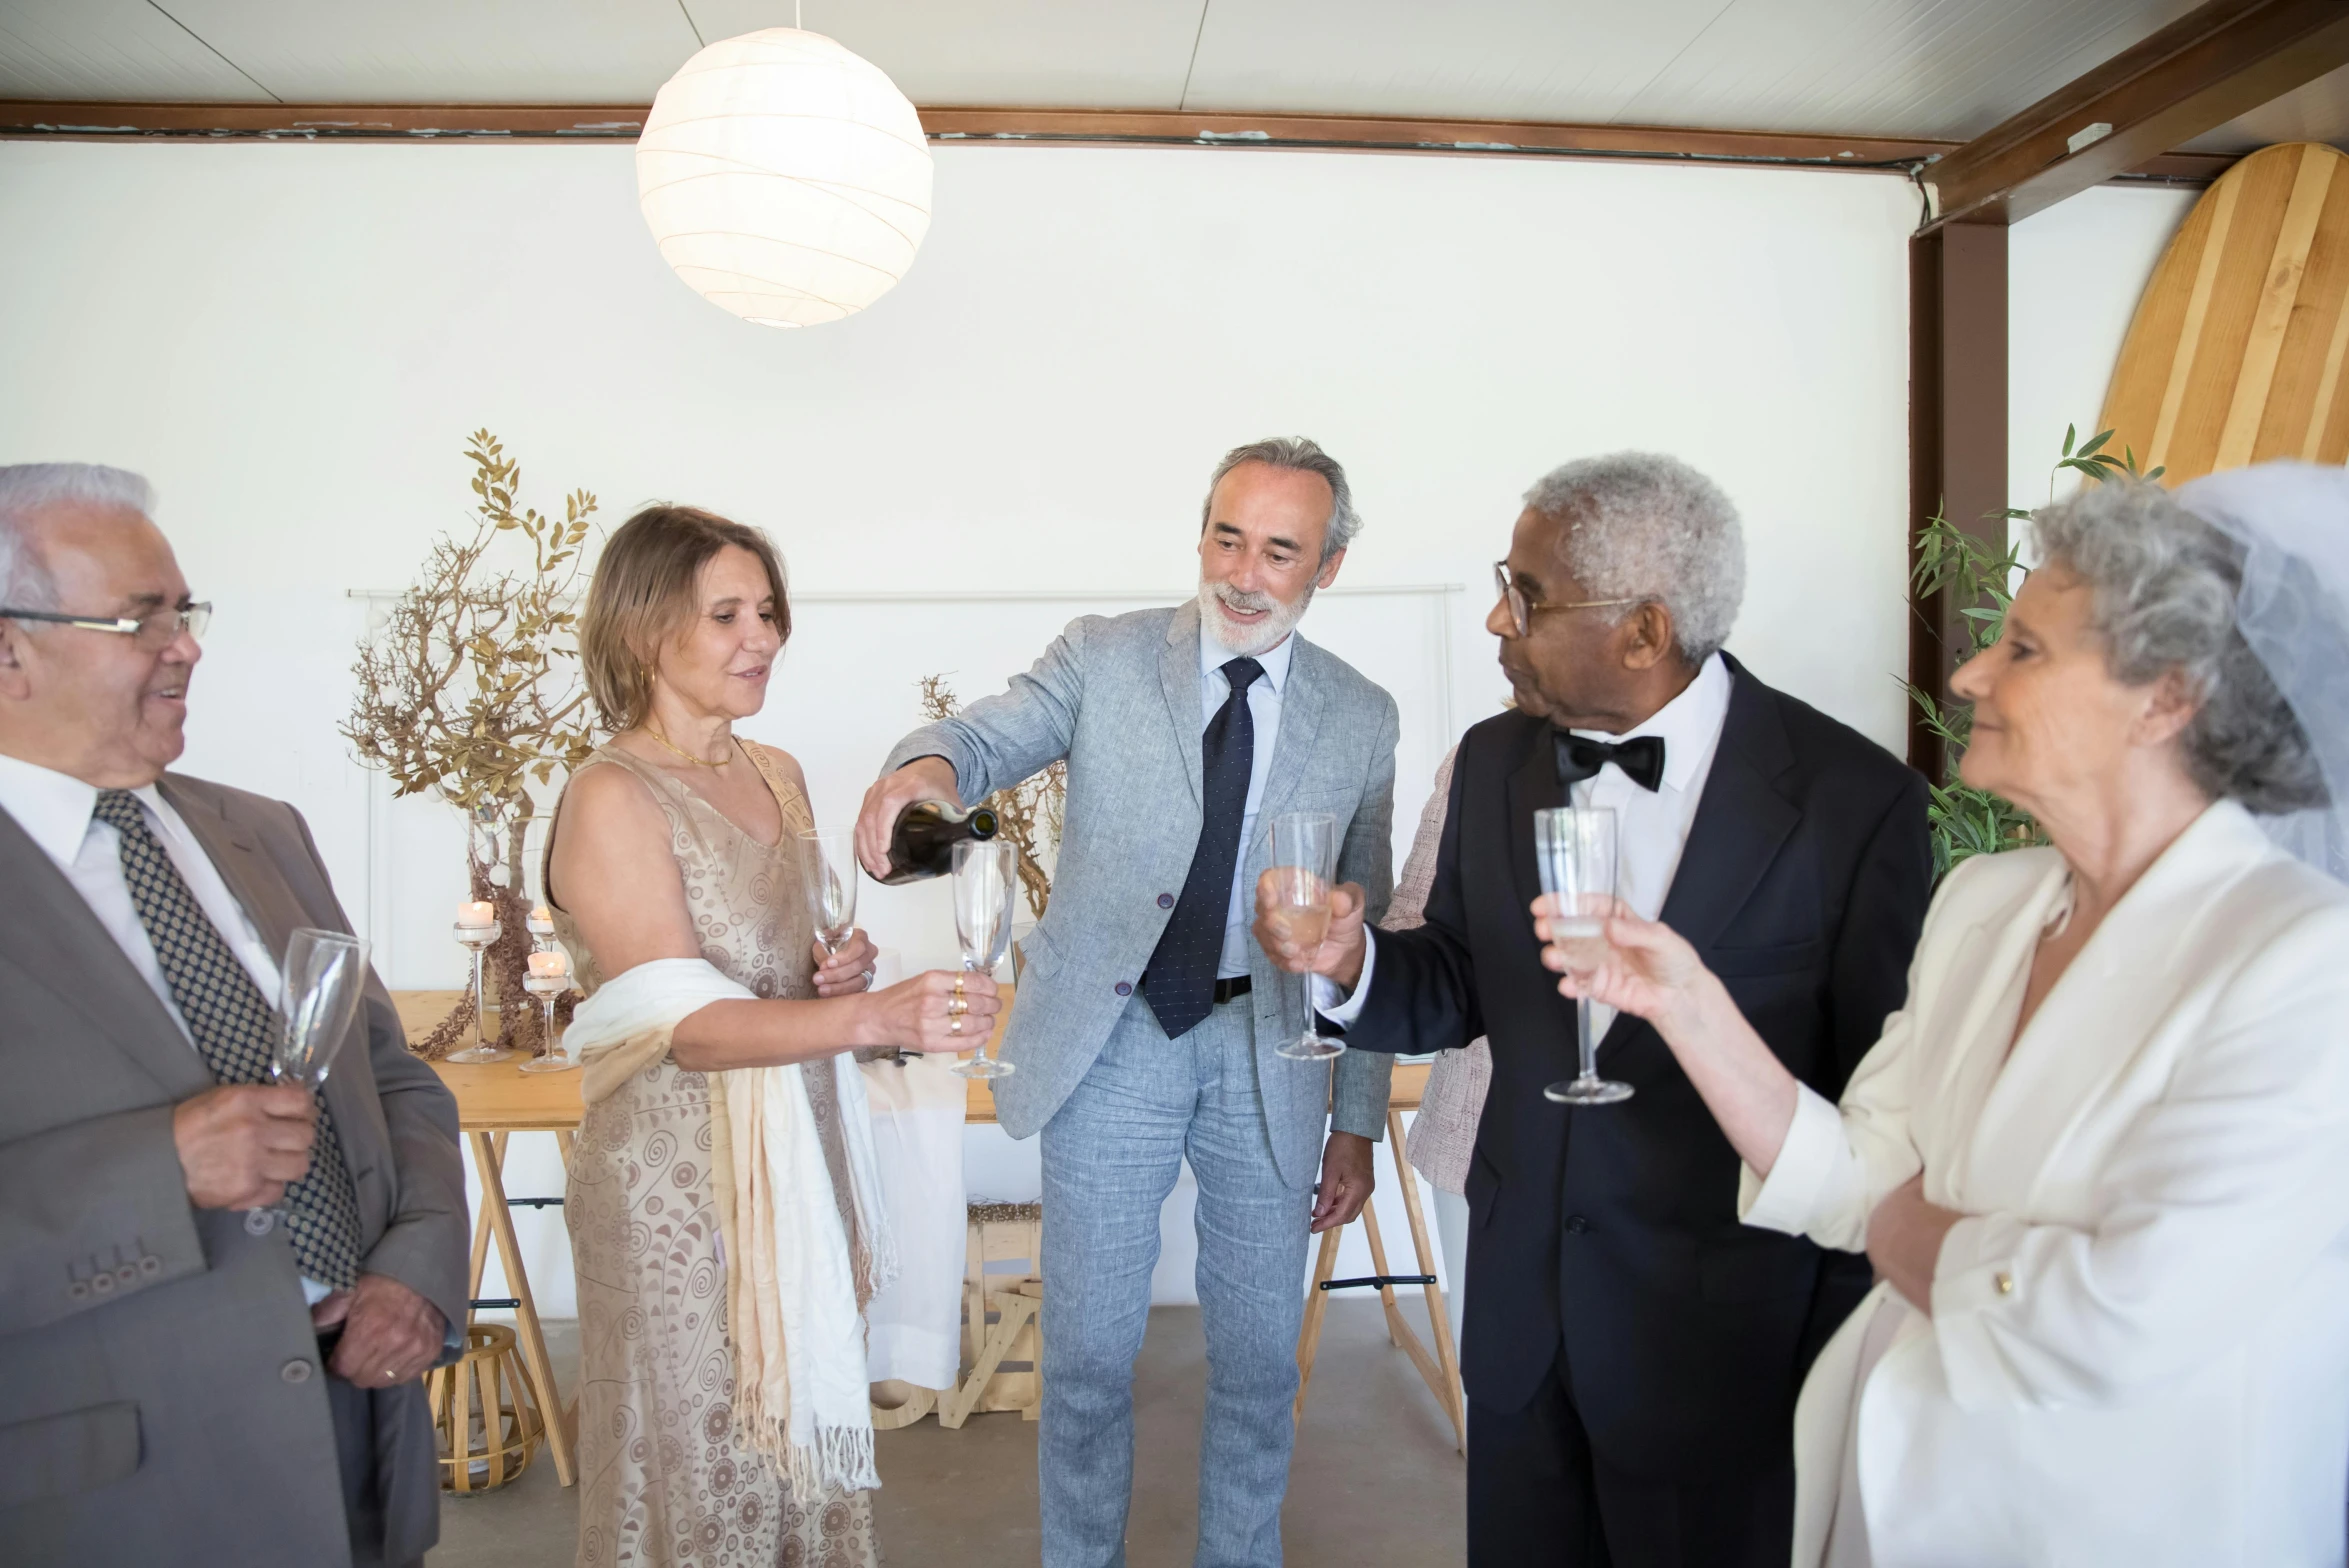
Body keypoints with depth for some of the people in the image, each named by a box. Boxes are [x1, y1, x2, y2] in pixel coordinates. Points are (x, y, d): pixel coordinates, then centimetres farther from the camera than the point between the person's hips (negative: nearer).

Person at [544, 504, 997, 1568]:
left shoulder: (778, 775, 6)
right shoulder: (610, 799, -15)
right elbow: (688, 1024, -22)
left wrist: (846, 965, -3)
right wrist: (875, 1016, -36)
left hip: (802, 1157, 6)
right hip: (680, 1186, -6)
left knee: (807, 1438, 17)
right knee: (705, 1472, 9)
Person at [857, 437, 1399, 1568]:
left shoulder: (1361, 719, 4)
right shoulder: (1104, 658, 0)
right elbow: (990, 735, -16)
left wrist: (1358, 1122, 7)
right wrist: (927, 766, -41)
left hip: (1268, 1053, 2)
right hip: (1109, 1041, -1)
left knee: (1259, 1357, 14)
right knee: (1088, 1355, 9)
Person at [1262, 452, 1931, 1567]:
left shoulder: (1853, 803, -16)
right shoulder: (1497, 762, -1)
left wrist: (1843, 1372, -6)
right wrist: (1353, 961, -13)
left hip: (1722, 1345, -4)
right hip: (1520, 1302, 5)